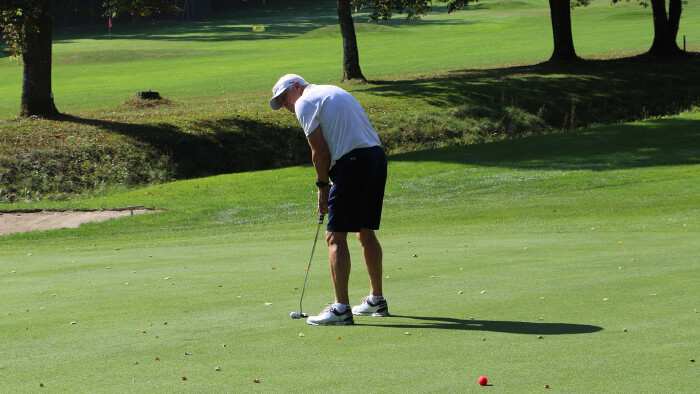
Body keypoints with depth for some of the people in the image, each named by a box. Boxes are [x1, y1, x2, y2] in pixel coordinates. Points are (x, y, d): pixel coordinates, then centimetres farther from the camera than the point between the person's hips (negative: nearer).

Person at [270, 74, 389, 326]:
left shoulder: (305, 103, -1)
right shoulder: (334, 91, 25)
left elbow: (320, 153, -6)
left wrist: (323, 186, 7)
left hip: (354, 163, -9)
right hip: (377, 157, 9)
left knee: (336, 236, -8)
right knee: (366, 232, 19)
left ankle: (341, 308, -14)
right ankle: (376, 300, 26)